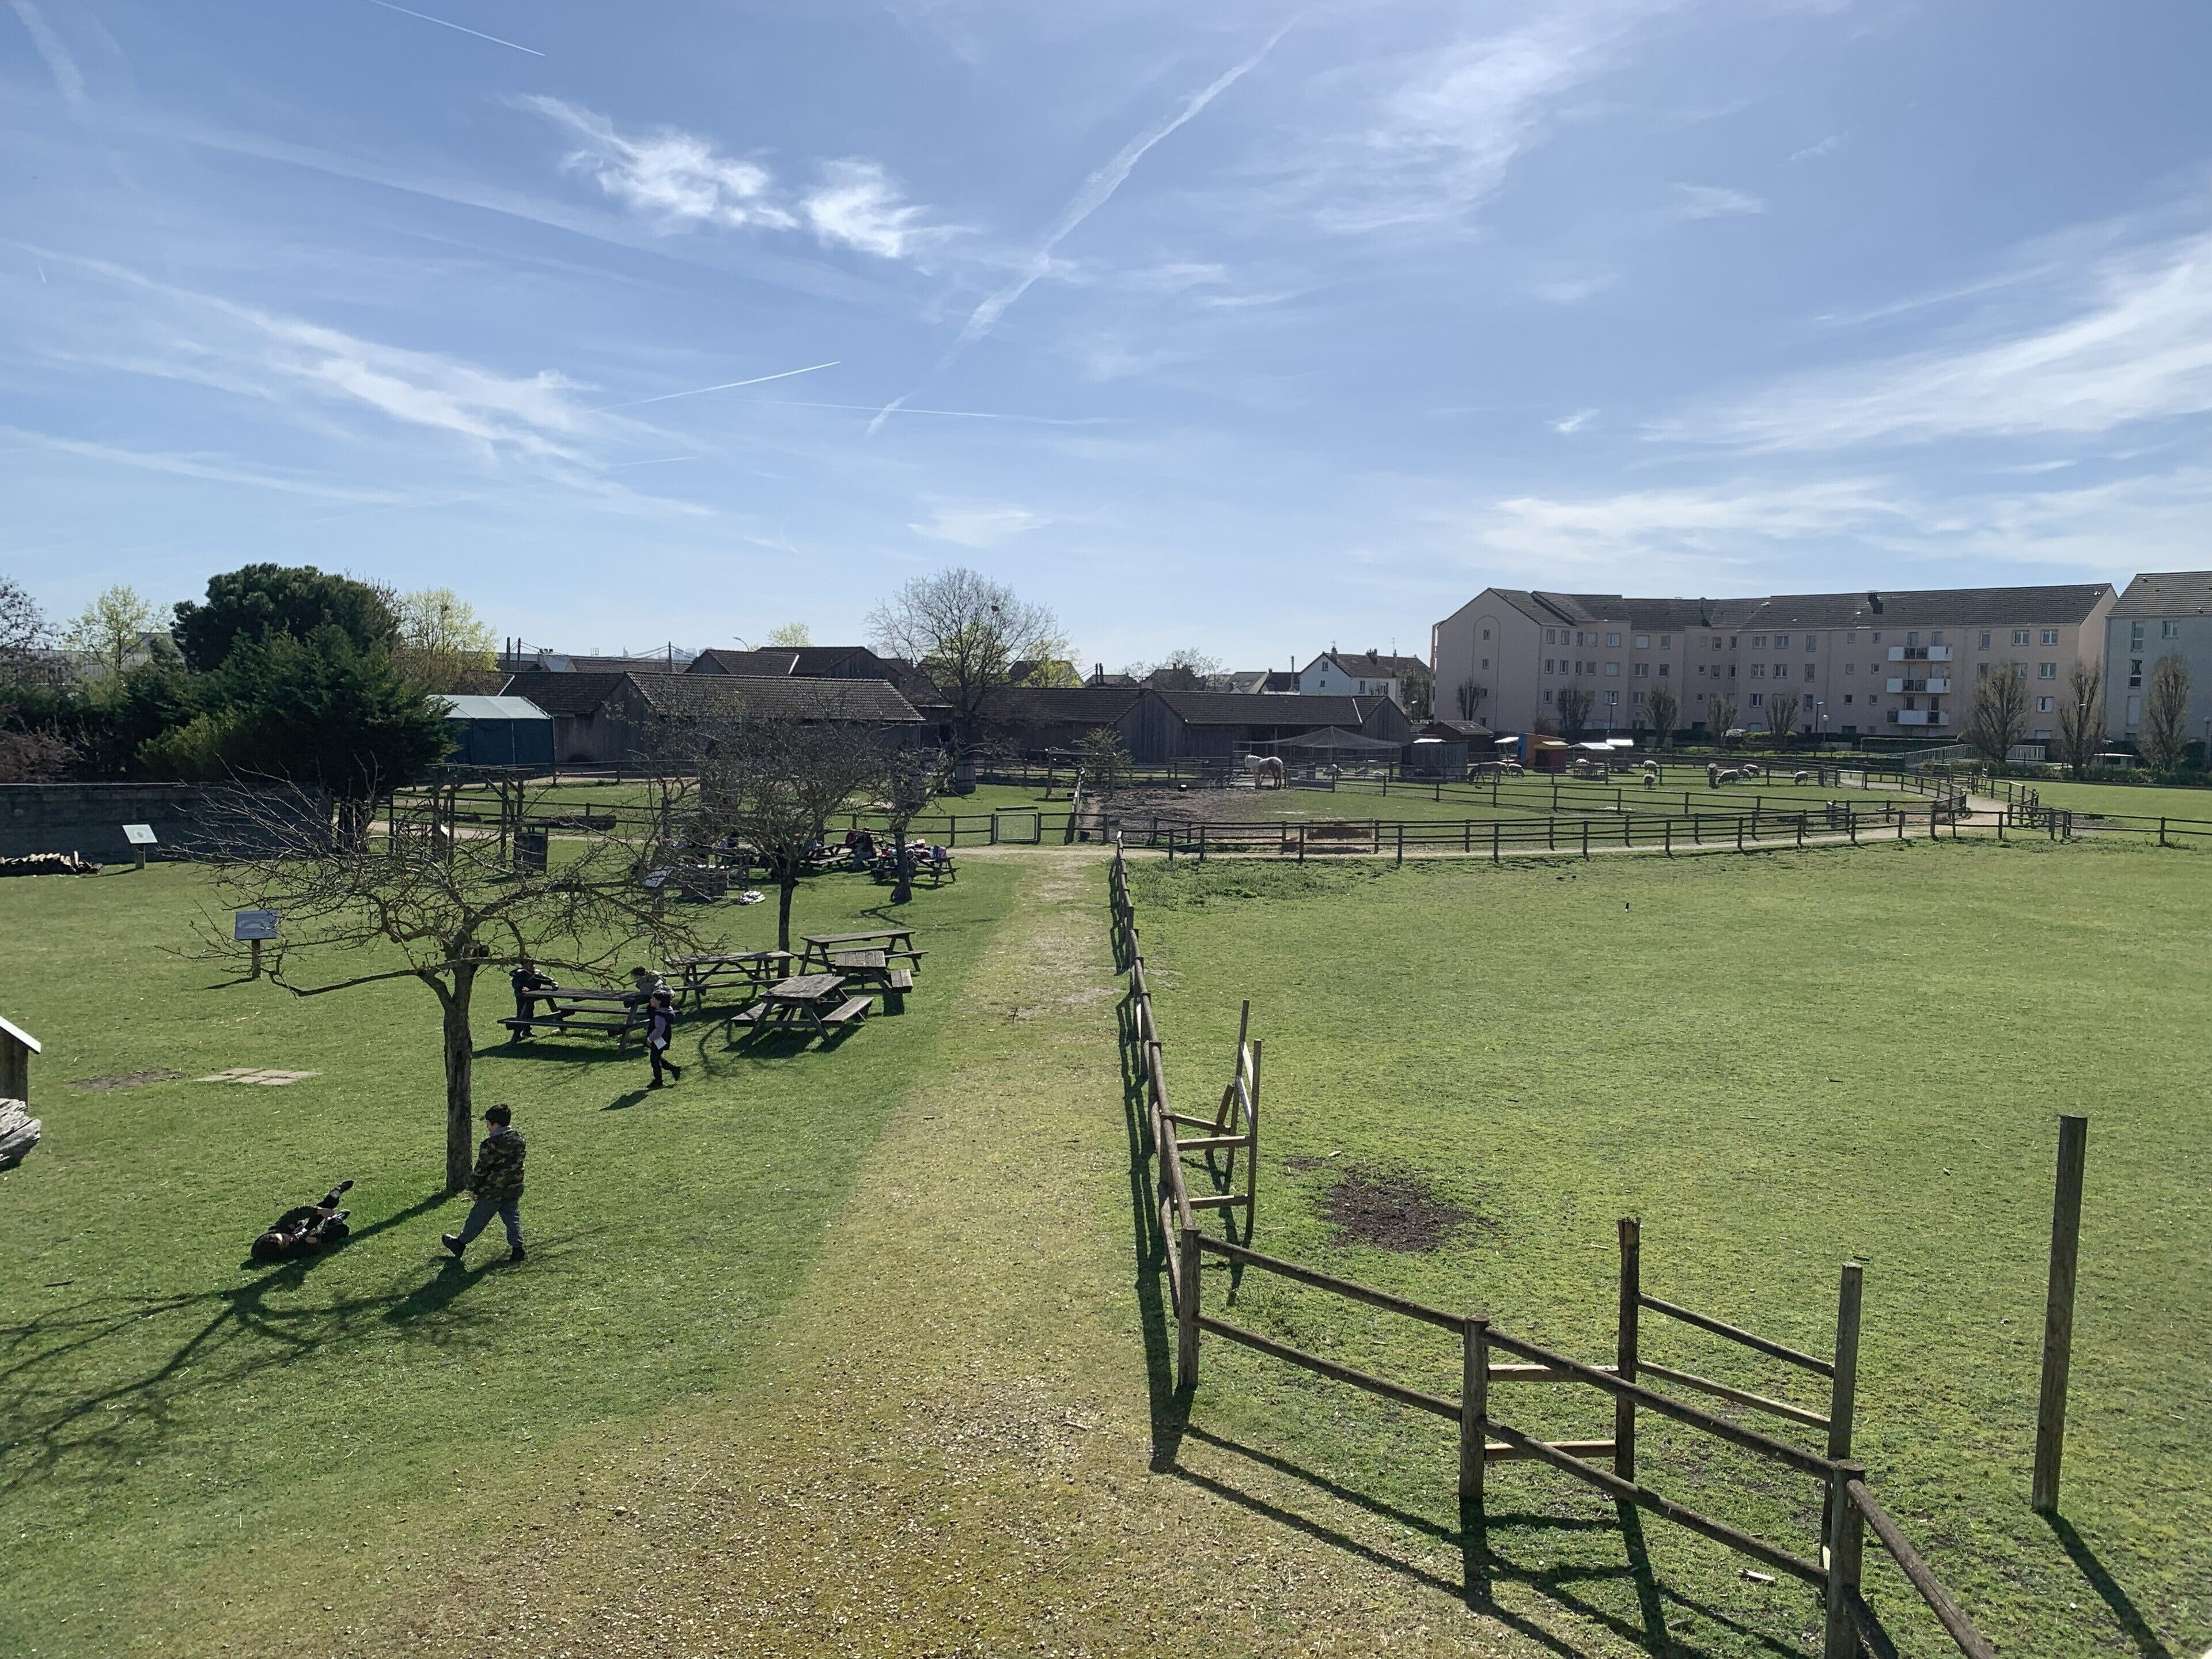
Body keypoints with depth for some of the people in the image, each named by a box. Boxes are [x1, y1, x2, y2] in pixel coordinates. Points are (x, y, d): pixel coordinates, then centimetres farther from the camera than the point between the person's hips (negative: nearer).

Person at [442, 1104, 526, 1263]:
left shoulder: (491, 1144, -21)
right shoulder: (519, 1139, 1)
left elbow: (482, 1168, -15)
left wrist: (473, 1186, -2)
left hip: (493, 1191, -6)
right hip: (514, 1190, 6)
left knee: (477, 1218, 11)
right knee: (512, 1218, 11)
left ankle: (460, 1242, 28)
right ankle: (517, 1247, 5)